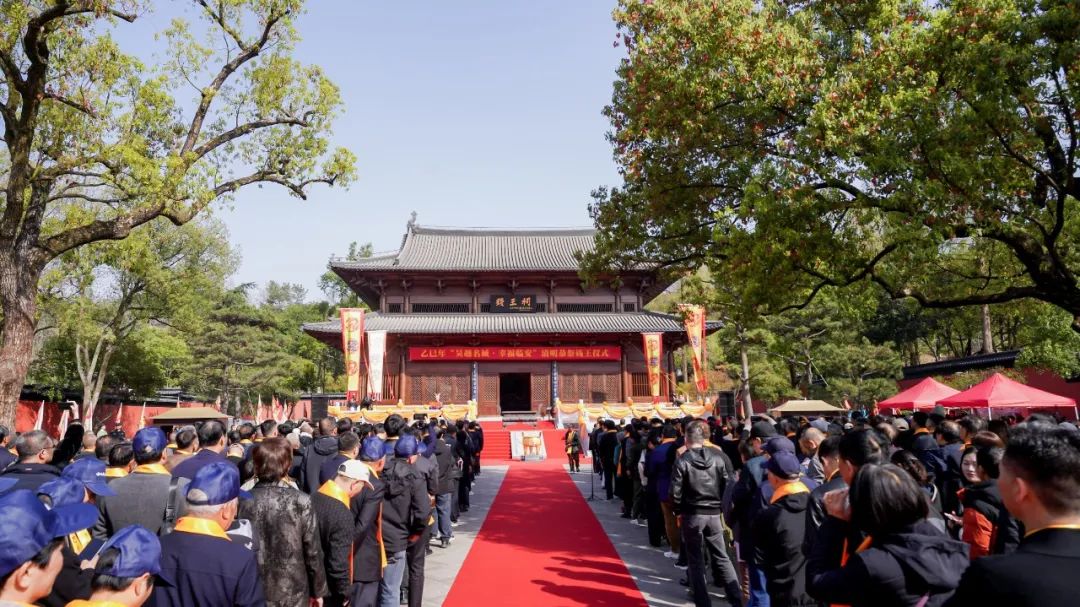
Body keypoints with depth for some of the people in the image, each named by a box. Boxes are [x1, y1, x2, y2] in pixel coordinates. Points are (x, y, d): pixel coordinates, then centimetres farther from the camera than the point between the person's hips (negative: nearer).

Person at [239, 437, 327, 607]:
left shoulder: (245, 501, -9)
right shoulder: (301, 502, -17)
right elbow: (312, 551, -12)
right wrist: (318, 590, 2)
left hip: (255, 592, 3)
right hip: (292, 592, -3)